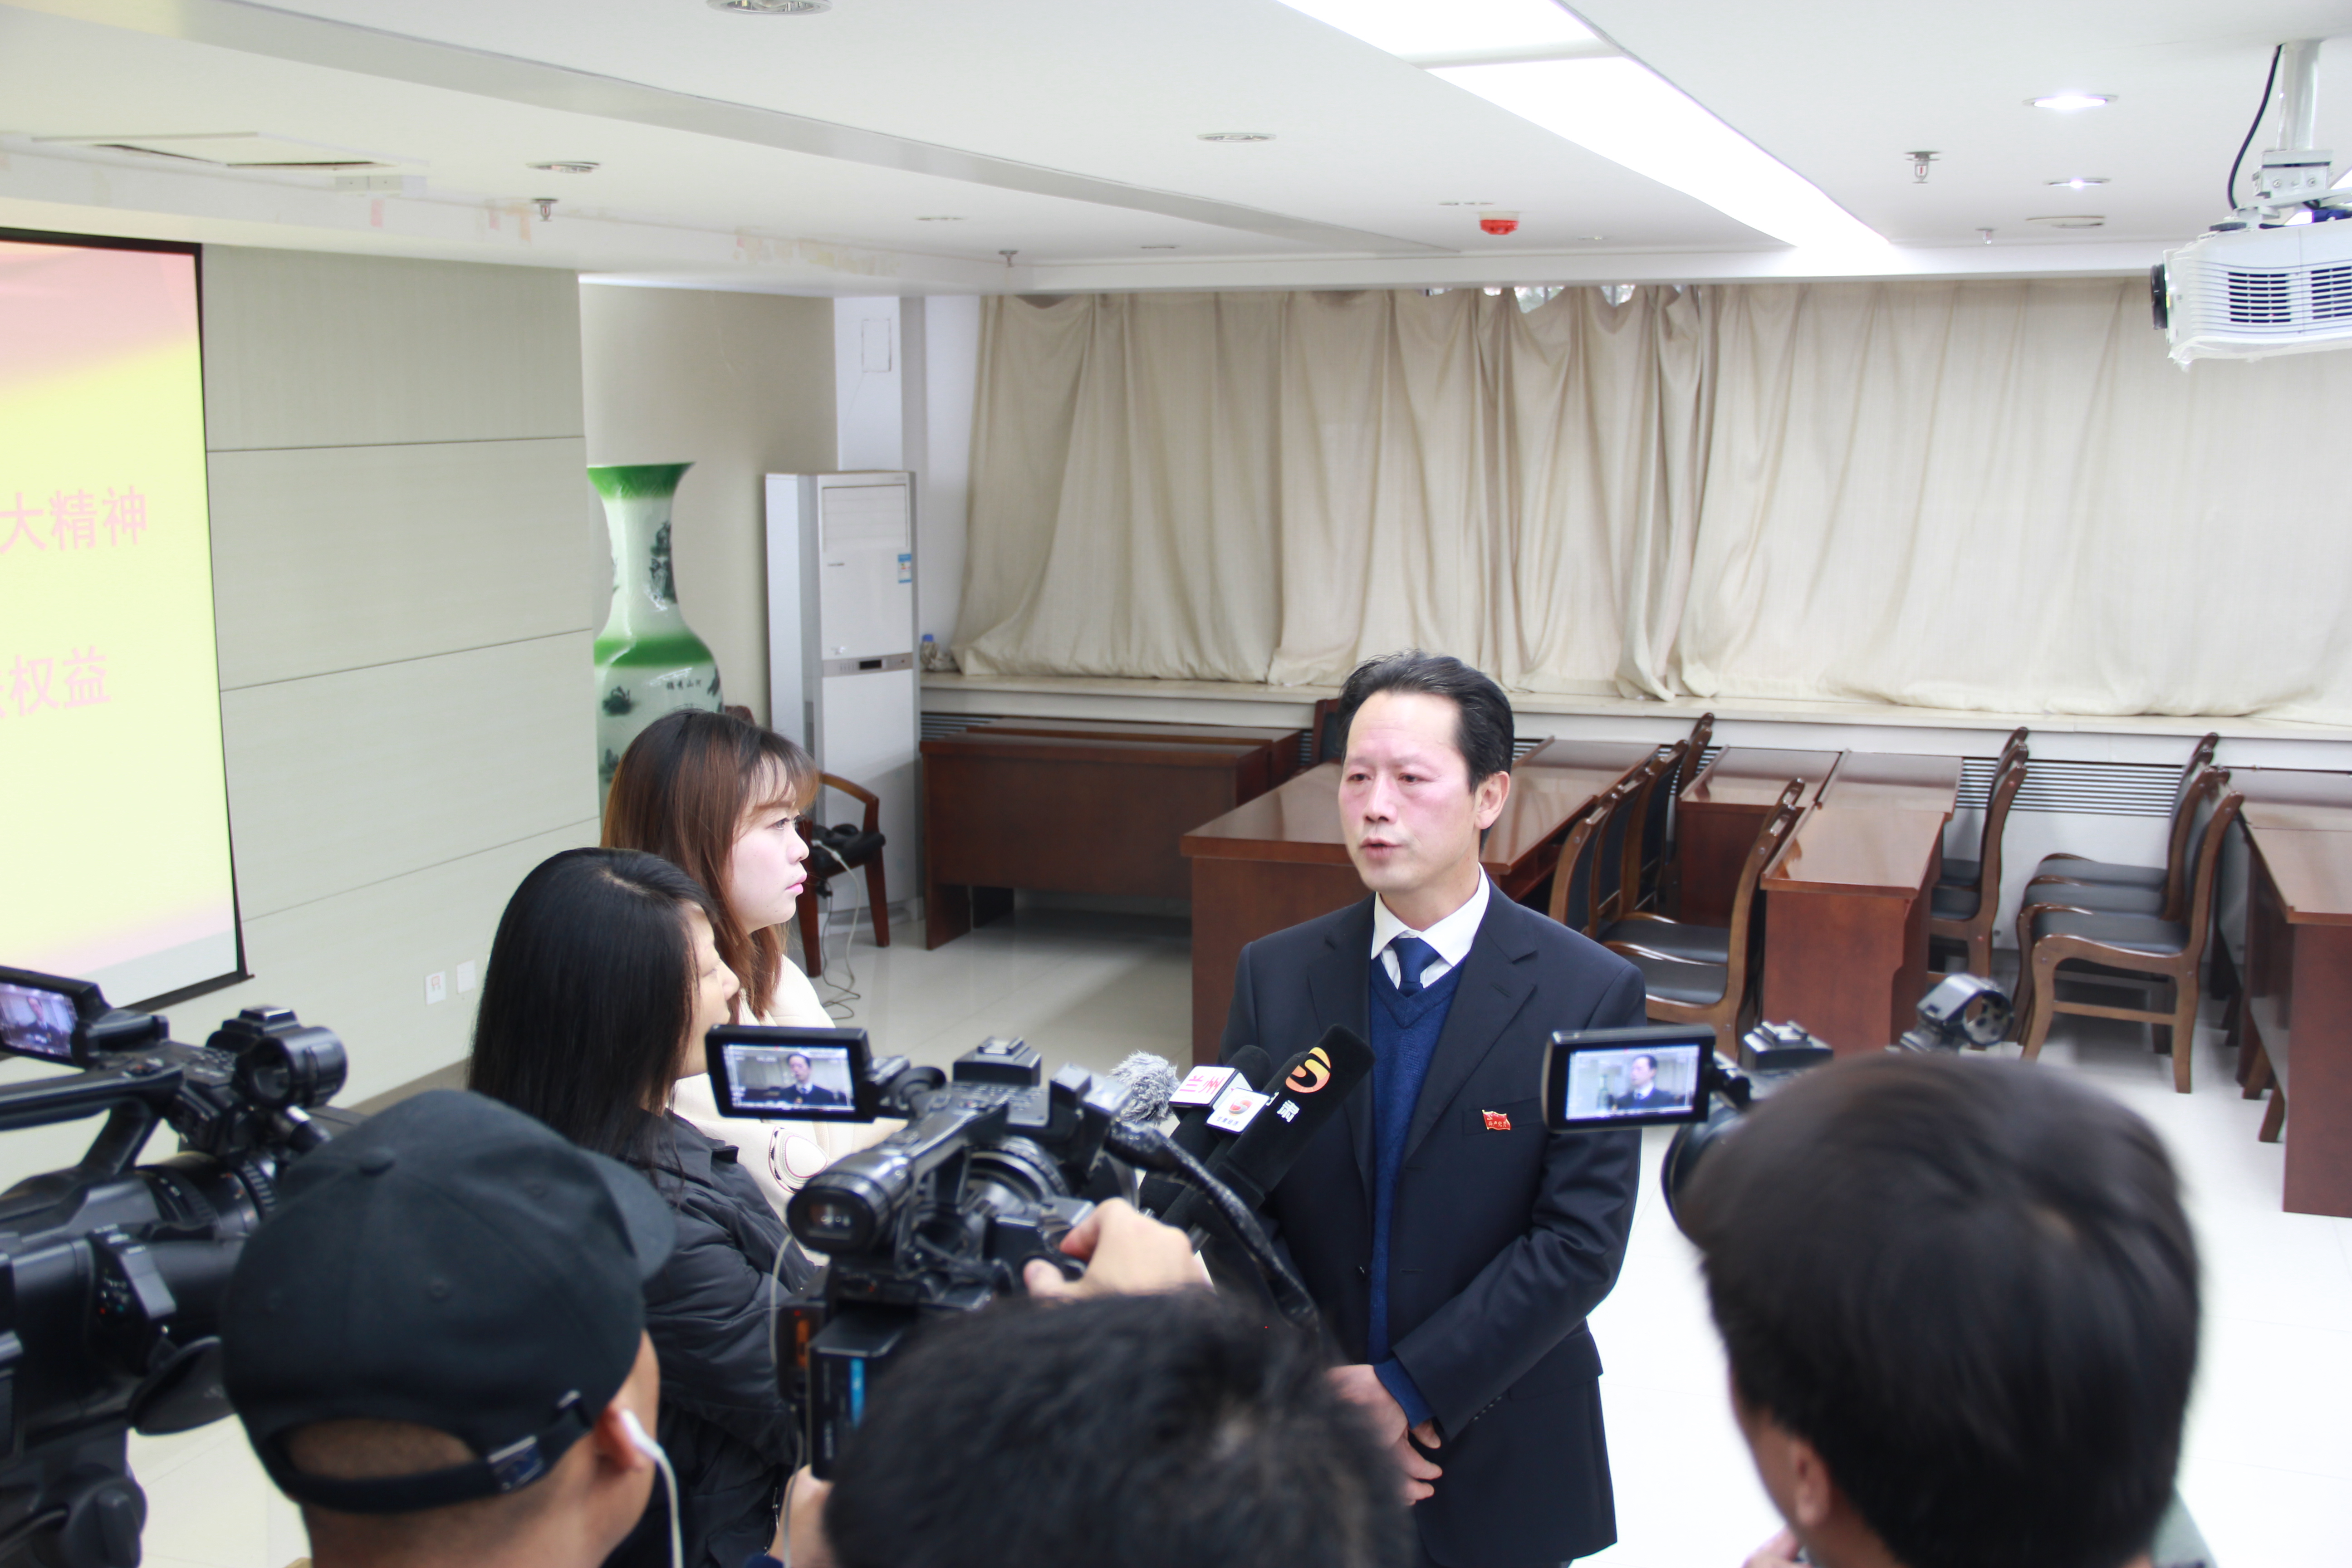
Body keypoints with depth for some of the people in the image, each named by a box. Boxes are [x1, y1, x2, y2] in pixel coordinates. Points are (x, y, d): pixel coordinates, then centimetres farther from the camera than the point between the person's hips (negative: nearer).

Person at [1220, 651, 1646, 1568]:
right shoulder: (1275, 975, -3)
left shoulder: (1591, 995, -12)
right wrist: (1318, 1398, -12)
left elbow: (1582, 1241, -15)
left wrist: (1408, 1386, -17)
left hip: (1501, 1464, -2)